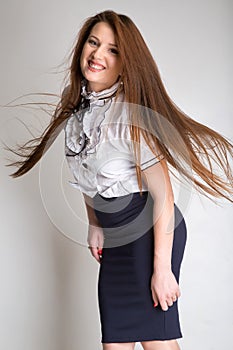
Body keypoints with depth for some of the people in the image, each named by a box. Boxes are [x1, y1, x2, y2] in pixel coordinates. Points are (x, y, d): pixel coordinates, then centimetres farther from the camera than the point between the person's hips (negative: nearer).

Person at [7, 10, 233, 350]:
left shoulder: (132, 113, -21)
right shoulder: (75, 102, 3)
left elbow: (163, 194, -19)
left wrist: (162, 269, -18)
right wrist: (94, 225, 14)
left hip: (150, 230, -8)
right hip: (114, 234, 8)